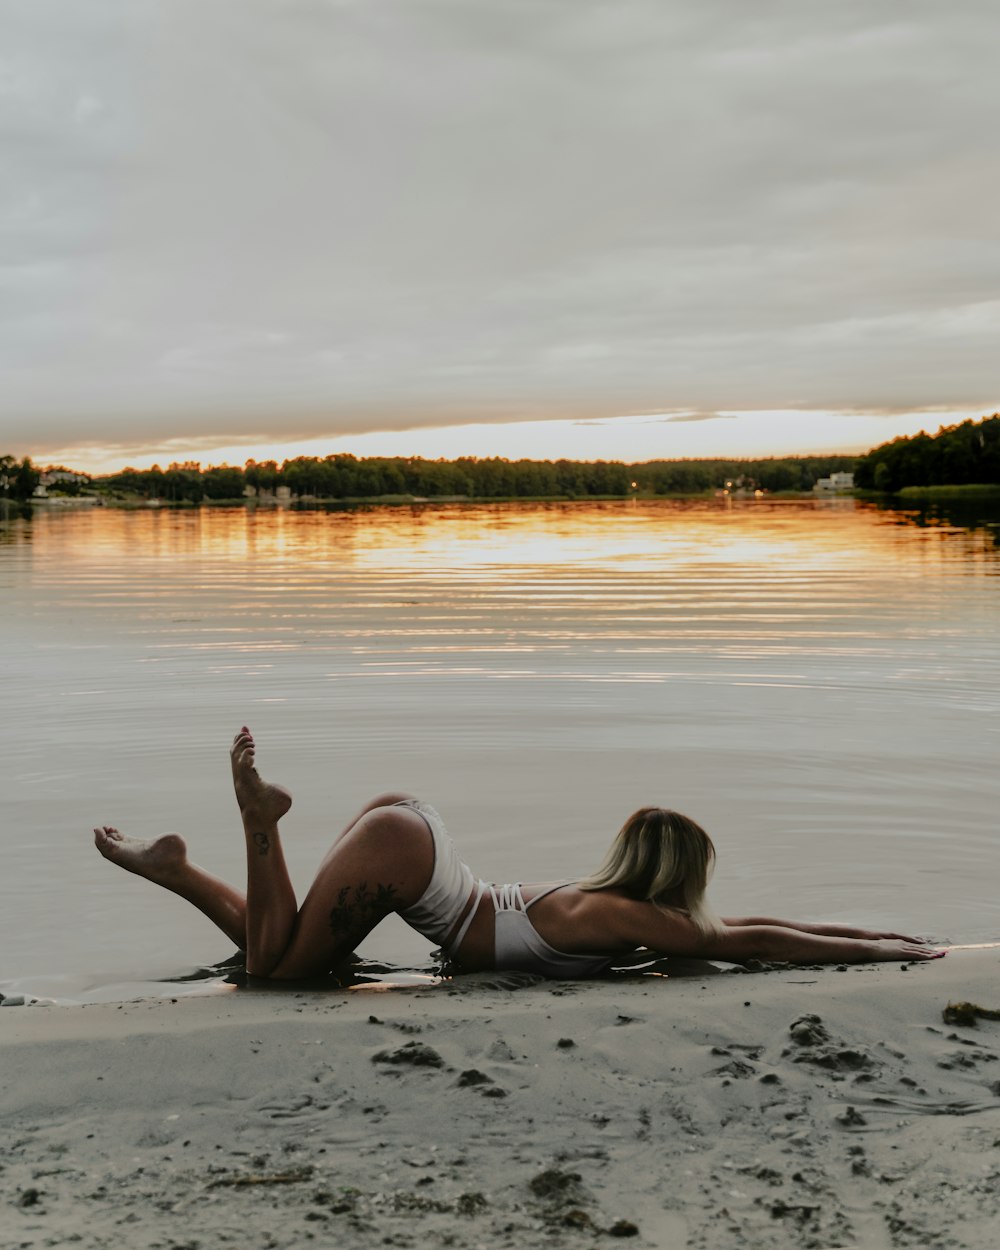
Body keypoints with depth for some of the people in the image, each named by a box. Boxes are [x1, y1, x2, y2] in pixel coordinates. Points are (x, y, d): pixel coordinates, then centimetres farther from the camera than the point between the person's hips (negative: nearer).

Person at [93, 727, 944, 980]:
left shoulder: (611, 901, 8)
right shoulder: (628, 918, -15)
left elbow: (738, 927, 17)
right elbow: (746, 943, -17)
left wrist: (862, 933, 16)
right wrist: (876, 953, -10)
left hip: (405, 830, 9)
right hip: (400, 850, -9)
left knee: (276, 954, 18)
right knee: (274, 968, -2)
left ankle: (169, 865, 17)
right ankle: (261, 816, 0)